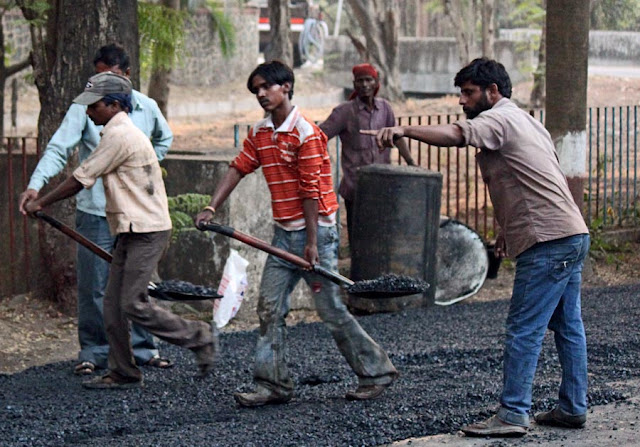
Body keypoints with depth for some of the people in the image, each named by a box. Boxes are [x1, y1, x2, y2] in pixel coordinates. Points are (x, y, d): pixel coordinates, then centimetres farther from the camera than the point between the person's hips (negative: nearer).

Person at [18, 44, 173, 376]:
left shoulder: (146, 108, 4)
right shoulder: (84, 108, -7)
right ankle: (93, 352, 10)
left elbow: (164, 138, 26)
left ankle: (142, 348, 20)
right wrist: (36, 184, -30)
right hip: (95, 213, -3)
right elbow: (59, 148, -16)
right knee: (93, 286, 0)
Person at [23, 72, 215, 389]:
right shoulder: (125, 132, 17)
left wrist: (40, 203, -2)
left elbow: (81, 179, -12)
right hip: (133, 231, 10)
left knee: (133, 304, -12)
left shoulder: (118, 135, -15)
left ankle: (197, 336, 1)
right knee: (114, 303, 8)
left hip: (146, 231, -10)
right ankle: (122, 372, 12)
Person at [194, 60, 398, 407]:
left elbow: (312, 192, -16)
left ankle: (376, 372, 10)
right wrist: (212, 208, -5)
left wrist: (312, 243, -17)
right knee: (269, 307, 2)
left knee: (331, 310, -3)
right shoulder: (259, 133, 9)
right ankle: (273, 384, 5)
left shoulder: (306, 134, -15)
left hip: (315, 230, -8)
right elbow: (238, 169, 8)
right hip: (283, 233, 8)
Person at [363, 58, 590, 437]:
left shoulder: (499, 119, -9)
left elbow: (456, 135, -29)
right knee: (568, 326, 14)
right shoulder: (524, 121, 23)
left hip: (548, 242, -11)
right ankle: (573, 408, 19)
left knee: (524, 330, -9)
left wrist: (405, 130, -38)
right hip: (572, 235, 11)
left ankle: (513, 415, -9)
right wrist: (510, 228, 23)